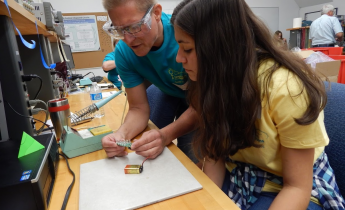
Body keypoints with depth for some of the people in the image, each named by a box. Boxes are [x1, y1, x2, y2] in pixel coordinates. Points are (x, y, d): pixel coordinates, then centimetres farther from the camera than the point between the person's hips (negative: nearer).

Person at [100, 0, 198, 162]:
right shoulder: (124, 52, -23)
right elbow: (139, 108, -18)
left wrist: (165, 135, -48)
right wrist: (122, 134, -38)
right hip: (167, 90, 3)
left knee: (187, 157, -6)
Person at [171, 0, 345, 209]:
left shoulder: (286, 88, -28)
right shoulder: (213, 80, -10)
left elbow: (297, 187, -20)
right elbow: (215, 152, -6)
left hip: (290, 188, -3)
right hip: (237, 177, 4)